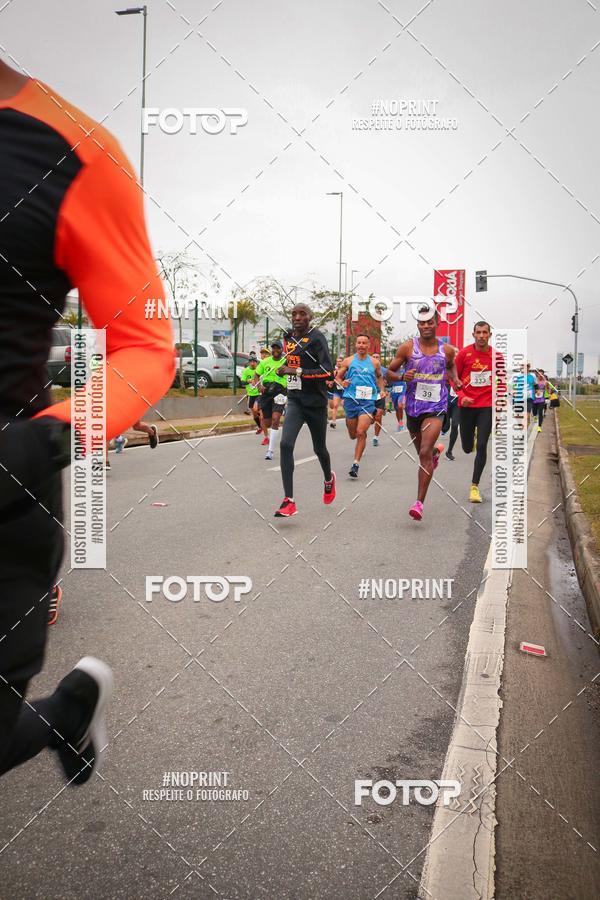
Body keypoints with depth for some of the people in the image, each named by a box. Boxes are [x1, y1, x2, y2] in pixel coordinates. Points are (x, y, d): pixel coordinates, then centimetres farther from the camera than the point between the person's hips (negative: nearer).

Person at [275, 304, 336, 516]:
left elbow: (328, 372, -21)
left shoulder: (316, 338, -12)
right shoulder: (289, 337, 8)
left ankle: (329, 479, 48)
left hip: (315, 402, -4)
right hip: (295, 400, 4)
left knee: (319, 448, 13)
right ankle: (289, 501, -16)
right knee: (286, 444, -17)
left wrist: (297, 371, -24)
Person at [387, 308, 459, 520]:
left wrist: (454, 378, 4)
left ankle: (419, 502, -14)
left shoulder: (447, 350, 1)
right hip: (413, 407, 2)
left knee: (424, 453, -18)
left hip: (436, 408, -2)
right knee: (423, 452, 20)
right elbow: (389, 372, 2)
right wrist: (403, 377, -18)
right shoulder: (407, 347, -3)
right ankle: (436, 450, 60)